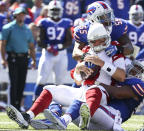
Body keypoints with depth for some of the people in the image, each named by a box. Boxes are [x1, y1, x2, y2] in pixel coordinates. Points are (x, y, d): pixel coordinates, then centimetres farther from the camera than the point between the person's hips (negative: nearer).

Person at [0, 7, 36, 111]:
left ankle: (18, 106, 13)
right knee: (14, 83, -9)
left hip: (24, 58, 5)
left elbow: (31, 46, 18)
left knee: (22, 83, 5)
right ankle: (13, 107, -8)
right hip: (13, 58, -5)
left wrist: (34, 60, 8)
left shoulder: (27, 30, 14)